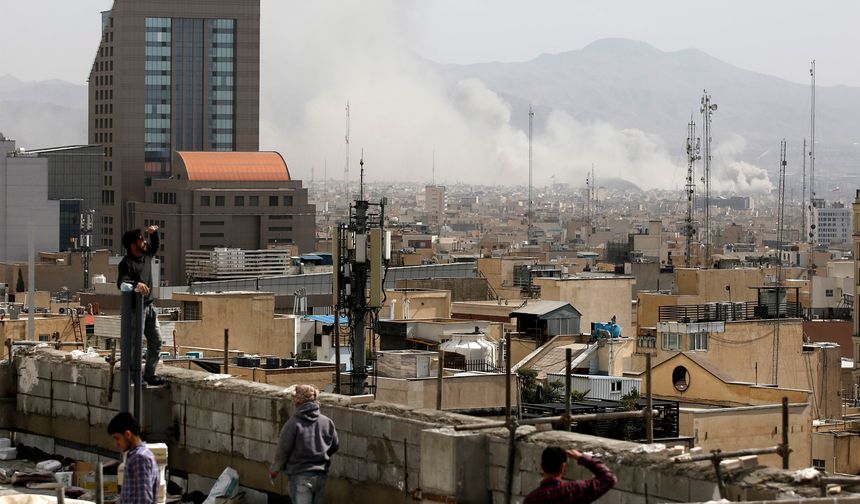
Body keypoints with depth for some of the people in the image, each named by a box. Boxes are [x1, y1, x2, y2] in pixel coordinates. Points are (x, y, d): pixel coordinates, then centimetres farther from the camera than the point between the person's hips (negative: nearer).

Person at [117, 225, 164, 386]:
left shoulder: (146, 256, 10)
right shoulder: (126, 263, -16)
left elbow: (154, 247, 32)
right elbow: (121, 282, -30)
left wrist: (154, 233, 14)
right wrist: (136, 284, -47)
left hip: (148, 306, 9)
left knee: (156, 341, 13)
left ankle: (149, 374, 23)